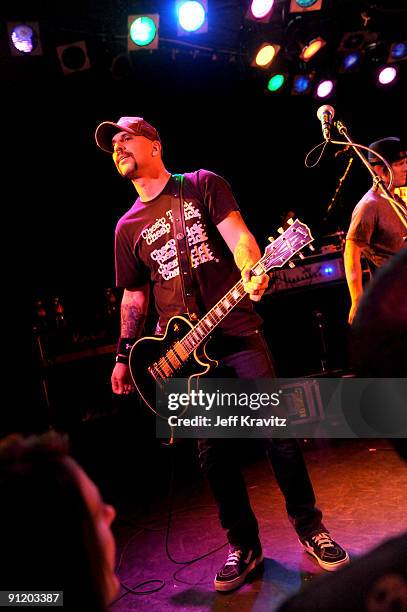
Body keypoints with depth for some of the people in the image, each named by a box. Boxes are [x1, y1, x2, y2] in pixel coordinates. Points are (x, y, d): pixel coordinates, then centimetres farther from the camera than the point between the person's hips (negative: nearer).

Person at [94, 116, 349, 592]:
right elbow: (134, 297, 17)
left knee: (278, 431, -3)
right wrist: (123, 356, 11)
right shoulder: (128, 227, 15)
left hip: (236, 330, -3)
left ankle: (309, 527, 19)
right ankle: (244, 545, 23)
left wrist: (250, 272, -29)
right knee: (212, 452, 5)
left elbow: (238, 236, -7)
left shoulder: (202, 185, 6)